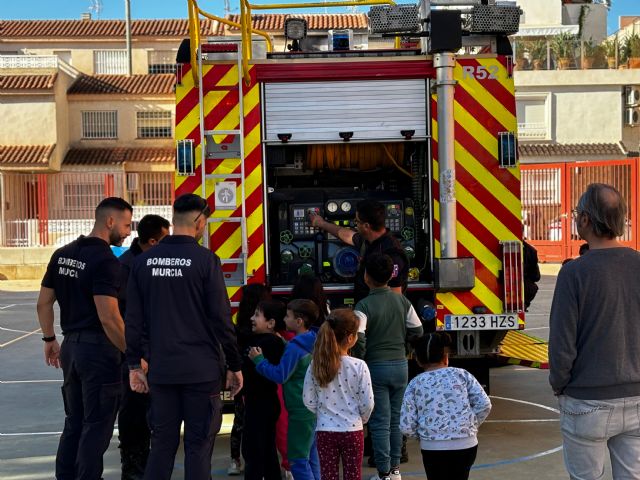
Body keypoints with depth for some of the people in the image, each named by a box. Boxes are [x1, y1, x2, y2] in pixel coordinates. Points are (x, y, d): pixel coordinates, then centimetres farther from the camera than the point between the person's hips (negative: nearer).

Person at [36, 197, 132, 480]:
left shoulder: (62, 255, 8)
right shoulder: (105, 261, -17)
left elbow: (44, 302, 13)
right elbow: (108, 318, -23)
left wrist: (50, 340, 23)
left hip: (71, 346, 8)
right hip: (99, 349, -8)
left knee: (74, 421, 17)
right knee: (96, 425, 1)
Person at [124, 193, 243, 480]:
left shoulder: (143, 261, 4)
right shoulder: (205, 260, -9)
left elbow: (133, 319, 6)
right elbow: (221, 319, -9)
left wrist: (134, 365, 13)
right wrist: (235, 365, 0)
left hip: (161, 369, 4)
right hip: (201, 370, -4)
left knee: (162, 443, 12)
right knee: (198, 445, 4)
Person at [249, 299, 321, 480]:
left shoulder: (294, 348, -20)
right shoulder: (311, 343, 7)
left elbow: (280, 375, -20)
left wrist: (259, 360, -11)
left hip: (301, 411, -10)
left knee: (298, 459, -4)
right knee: (310, 456, 17)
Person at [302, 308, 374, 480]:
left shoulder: (316, 365, -7)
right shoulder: (359, 366, -14)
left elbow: (308, 400, -1)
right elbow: (367, 403, -8)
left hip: (325, 430, 2)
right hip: (352, 430, -2)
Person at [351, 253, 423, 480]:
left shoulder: (364, 306, -15)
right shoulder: (402, 301, 0)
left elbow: (359, 339, -23)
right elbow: (417, 330, 6)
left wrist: (359, 360, -6)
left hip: (376, 367, -4)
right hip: (400, 365, 5)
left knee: (380, 423, 2)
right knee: (396, 419, 15)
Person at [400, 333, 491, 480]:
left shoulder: (415, 384, 2)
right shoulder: (462, 375, 4)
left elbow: (406, 426, -1)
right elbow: (484, 405, -2)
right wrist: (471, 426, 12)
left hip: (432, 448, -1)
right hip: (466, 445, 1)